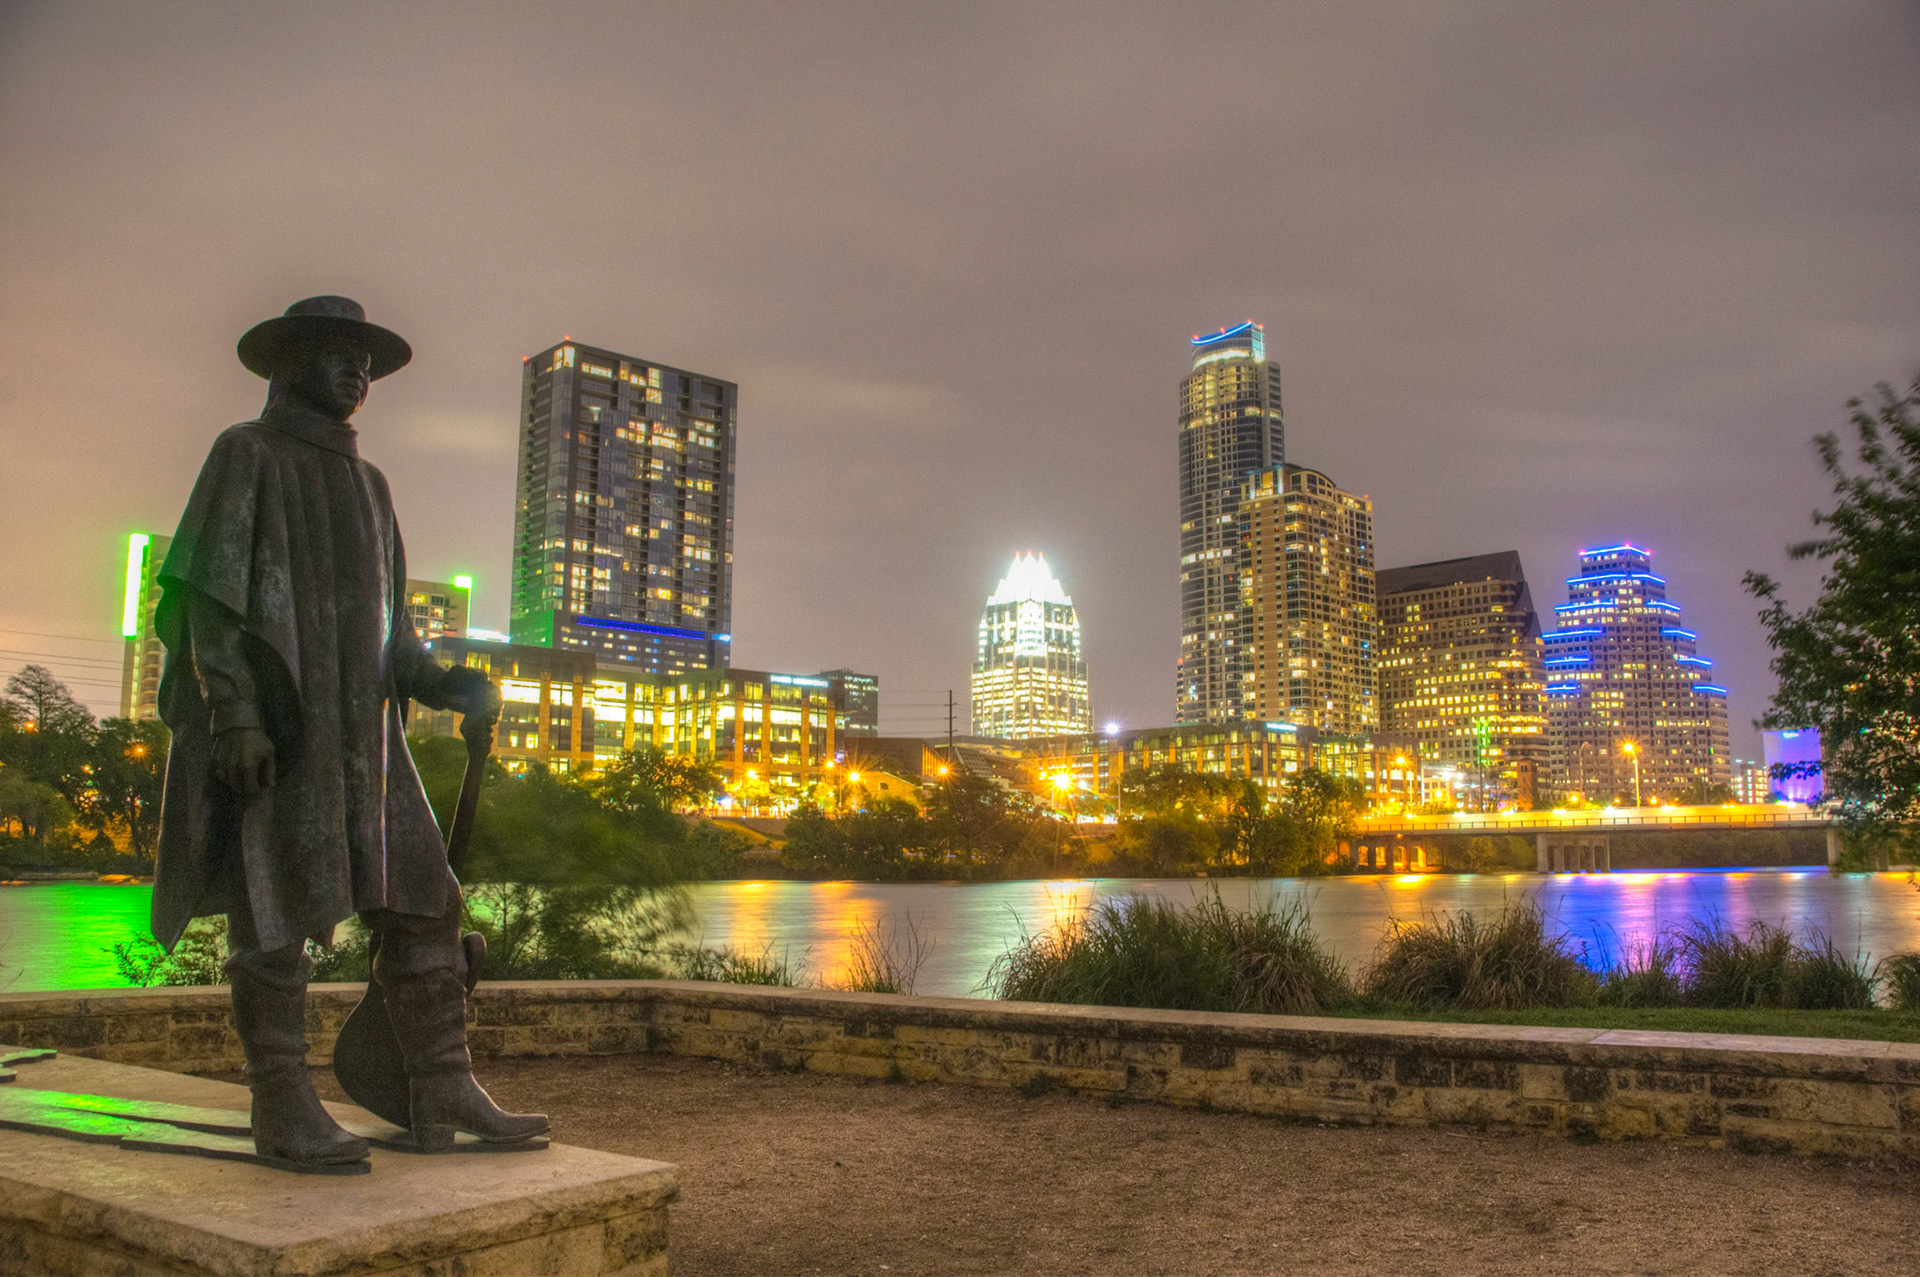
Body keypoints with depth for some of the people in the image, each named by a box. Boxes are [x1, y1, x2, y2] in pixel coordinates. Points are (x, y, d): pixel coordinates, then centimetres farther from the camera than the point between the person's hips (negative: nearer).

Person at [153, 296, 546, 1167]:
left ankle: (443, 1094, 2)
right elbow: (209, 590, -7)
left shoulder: (367, 482, 23)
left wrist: (436, 684, 5)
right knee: (277, 907, -5)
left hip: (356, 728, 7)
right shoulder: (246, 454, 3)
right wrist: (234, 712, -19)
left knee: (420, 899, -1)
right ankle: (281, 1107, 2)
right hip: (266, 725, -6)